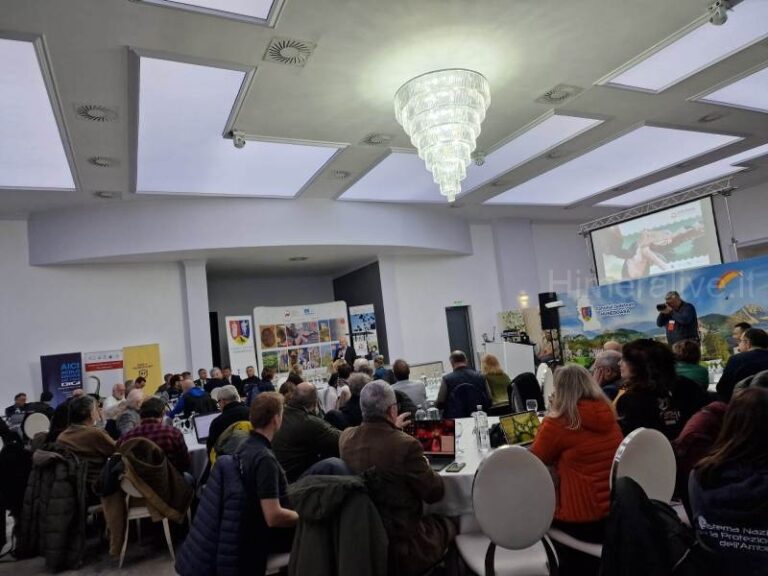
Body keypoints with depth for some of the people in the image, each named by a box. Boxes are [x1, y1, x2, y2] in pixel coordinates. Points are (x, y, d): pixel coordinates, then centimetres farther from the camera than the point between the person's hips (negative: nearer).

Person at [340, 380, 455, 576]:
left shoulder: (345, 438, -7)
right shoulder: (406, 445, -25)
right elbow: (436, 492, -13)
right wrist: (425, 466, 6)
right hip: (402, 548, -6)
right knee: (447, 526, 24)